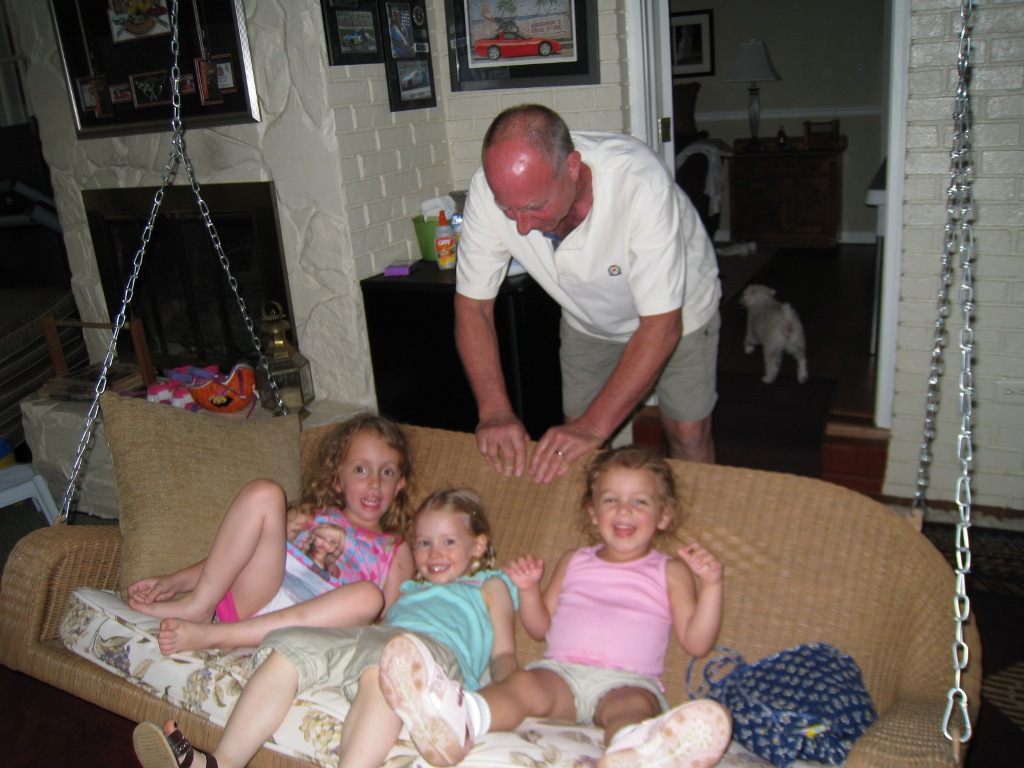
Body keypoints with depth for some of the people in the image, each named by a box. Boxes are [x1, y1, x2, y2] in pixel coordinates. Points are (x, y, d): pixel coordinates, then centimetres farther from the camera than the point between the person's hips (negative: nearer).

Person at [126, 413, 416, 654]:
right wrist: (176, 581, 5)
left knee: (368, 594, -34)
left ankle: (216, 635, -32)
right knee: (263, 493, -13)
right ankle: (199, 606, -17)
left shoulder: (397, 553, 20)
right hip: (252, 597, 1)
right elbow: (232, 556, 19)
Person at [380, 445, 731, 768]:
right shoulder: (573, 562, 27)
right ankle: (458, 723, -63)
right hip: (561, 670, 2)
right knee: (524, 683, -32)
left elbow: (696, 643, 10)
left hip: (628, 680, -2)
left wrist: (711, 585, -3)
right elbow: (540, 628, 27)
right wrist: (529, 589, 7)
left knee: (632, 704, -38)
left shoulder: (669, 572, 19)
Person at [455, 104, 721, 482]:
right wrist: (495, 411, -32)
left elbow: (661, 324, -36)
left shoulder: (639, 182, -40)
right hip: (587, 320, 3)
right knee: (576, 454, 2)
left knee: (688, 436, -1)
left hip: (677, 307, -2)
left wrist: (595, 425, -41)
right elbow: (473, 306, -20)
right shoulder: (490, 191, -30)